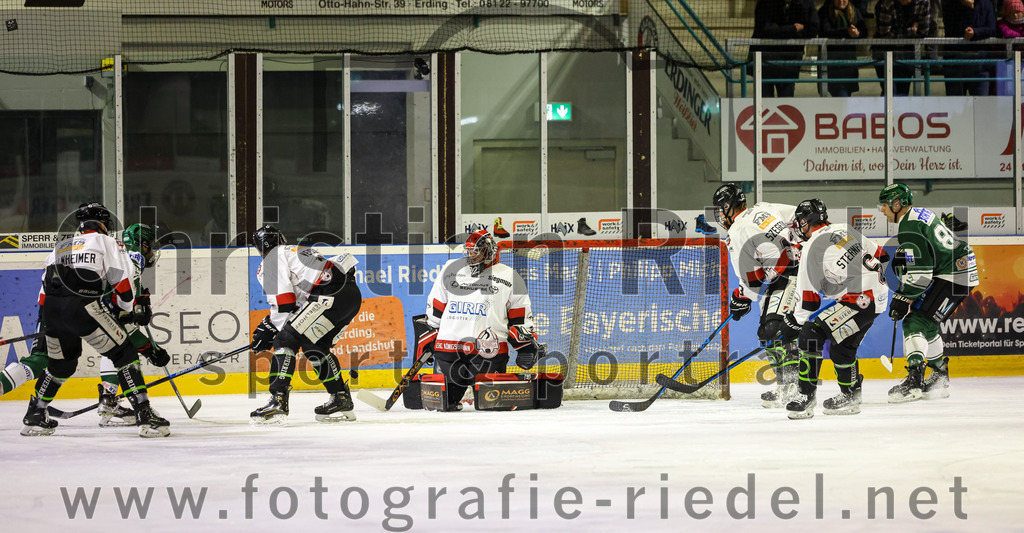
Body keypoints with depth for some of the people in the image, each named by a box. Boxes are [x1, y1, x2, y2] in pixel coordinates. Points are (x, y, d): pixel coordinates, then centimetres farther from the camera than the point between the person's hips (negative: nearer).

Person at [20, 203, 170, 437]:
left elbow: (45, 288, 29)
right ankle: (144, 416, -11)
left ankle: (34, 417, 32)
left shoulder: (60, 247, 30)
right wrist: (126, 310, 18)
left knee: (61, 363, 28)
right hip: (83, 306, -6)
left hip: (52, 309, 6)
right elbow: (122, 280, 3)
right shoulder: (107, 243, 13)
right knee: (124, 354, 0)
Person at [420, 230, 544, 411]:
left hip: (488, 348, -2)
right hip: (449, 346, 3)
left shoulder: (509, 277, 6)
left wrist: (527, 344, 1)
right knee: (445, 401, -2)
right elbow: (435, 309, 19)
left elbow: (521, 317, 9)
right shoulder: (451, 270, 13)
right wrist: (428, 335, 15)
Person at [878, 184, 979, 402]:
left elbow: (920, 272, -22)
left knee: (916, 321, -16)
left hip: (951, 276, -11)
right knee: (927, 323, 19)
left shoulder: (910, 228, -17)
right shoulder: (919, 215, 16)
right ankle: (939, 378, 28)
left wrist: (903, 298, -15)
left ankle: (914, 380, -28)